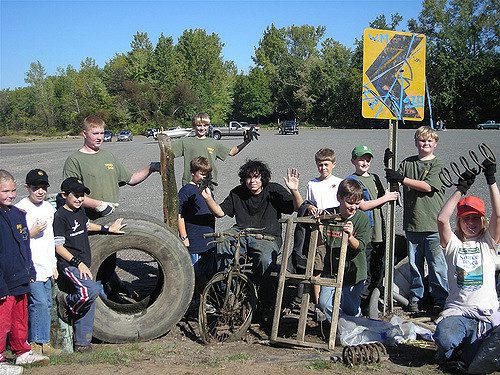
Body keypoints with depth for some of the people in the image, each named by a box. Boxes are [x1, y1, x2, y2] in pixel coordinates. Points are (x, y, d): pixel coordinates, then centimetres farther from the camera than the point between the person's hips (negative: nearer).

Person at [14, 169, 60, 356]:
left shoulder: (48, 207, 12)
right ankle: (40, 342, -1)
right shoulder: (19, 209, -10)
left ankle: (37, 342, 19)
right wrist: (31, 233, -19)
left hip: (45, 267, 7)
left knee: (47, 304, 9)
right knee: (39, 302, -13)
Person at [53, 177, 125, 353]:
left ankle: (81, 343, 17)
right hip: (69, 264, -8)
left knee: (88, 305, 7)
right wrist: (77, 262, -18)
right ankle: (67, 303, -1)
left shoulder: (80, 211, 12)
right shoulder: (60, 216, -12)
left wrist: (107, 229, 31)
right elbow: (58, 246, -14)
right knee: (91, 290, -29)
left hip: (82, 264, 8)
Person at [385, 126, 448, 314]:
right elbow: (394, 185, 6)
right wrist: (389, 165, -8)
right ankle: (416, 297, 22)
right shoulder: (407, 163, 11)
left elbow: (427, 186, -13)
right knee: (414, 263, 10)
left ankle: (440, 300, 10)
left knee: (436, 264, -1)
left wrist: (401, 178, -14)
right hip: (412, 223, 4)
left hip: (433, 223, -4)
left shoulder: (437, 164, -1)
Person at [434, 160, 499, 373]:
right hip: (457, 311, -1)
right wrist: (461, 189, -5)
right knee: (444, 339, -33)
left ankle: (460, 356, -2)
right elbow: (442, 219, -8)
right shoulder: (453, 244, 10)